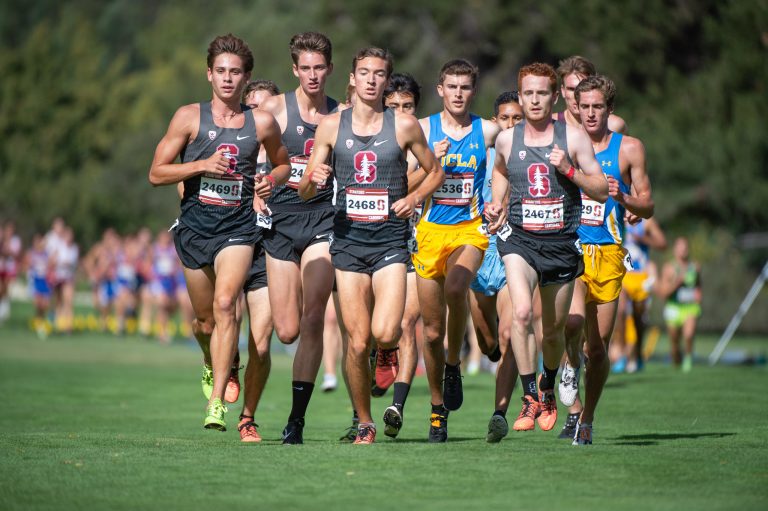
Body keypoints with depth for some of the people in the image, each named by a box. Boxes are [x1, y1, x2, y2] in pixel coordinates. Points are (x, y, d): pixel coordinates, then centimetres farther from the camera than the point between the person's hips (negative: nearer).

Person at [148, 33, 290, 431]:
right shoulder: (189, 117, 0)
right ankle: (212, 364, 45)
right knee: (205, 319, 9)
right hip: (196, 223, 1)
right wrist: (202, 165, -15)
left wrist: (269, 182, -1)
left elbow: (282, 164, 22)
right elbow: (156, 174, -1)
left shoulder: (262, 123, 4)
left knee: (225, 304, -21)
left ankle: (217, 402, -21)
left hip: (238, 224, -1)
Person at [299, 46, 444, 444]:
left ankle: (394, 338, 21)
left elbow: (435, 171, 14)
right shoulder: (331, 126, 5)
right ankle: (364, 424, 14)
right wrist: (313, 179, -15)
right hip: (348, 240, 1)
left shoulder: (404, 125, 2)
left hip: (390, 241, -1)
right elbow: (305, 192, 8)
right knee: (357, 342, -3)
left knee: (384, 335, -17)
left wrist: (415, 197, -5)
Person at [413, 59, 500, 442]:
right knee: (432, 331, 3)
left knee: (456, 288, -33)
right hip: (430, 229, 1)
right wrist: (432, 162, -15)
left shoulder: (488, 131, 4)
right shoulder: (423, 129, 4)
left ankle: (454, 365, -9)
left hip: (470, 229, -1)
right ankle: (438, 408, 20)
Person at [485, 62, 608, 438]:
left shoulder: (573, 136, -1)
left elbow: (601, 191, 0)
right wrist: (497, 204, 11)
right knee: (520, 312, -25)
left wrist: (569, 170, -15)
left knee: (554, 329, 10)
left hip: (561, 243, 0)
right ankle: (530, 397, -18)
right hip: (519, 239, 0)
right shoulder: (506, 139, 5)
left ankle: (548, 388, 38)